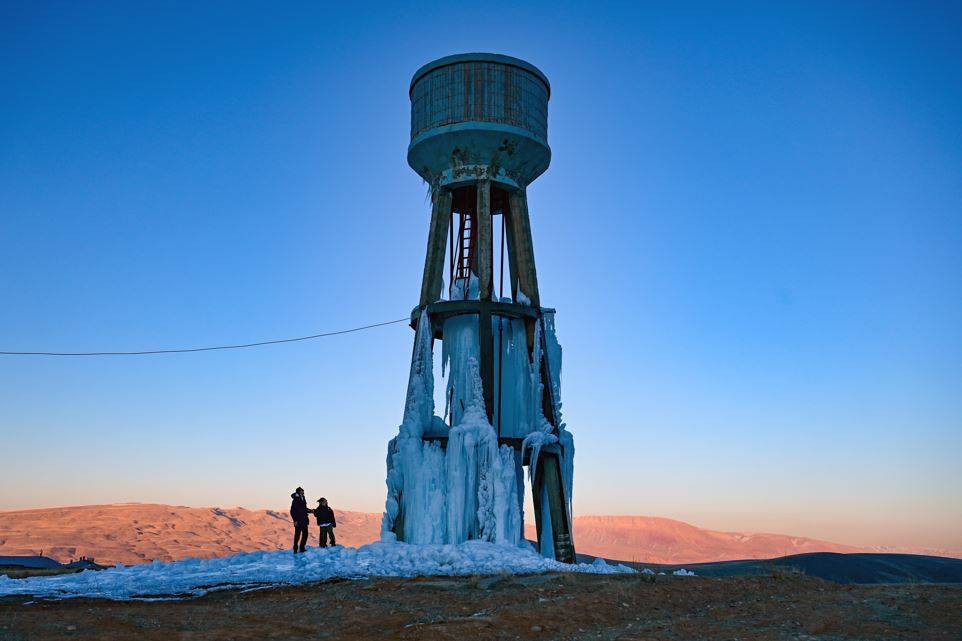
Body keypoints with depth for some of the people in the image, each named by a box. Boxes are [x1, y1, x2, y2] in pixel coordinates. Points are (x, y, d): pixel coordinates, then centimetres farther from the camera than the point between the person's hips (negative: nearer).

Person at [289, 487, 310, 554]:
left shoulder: (303, 499, 12)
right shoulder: (295, 500, -12)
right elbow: (292, 511, -14)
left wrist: (310, 511, 7)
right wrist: (295, 520, -18)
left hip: (304, 520, 8)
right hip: (298, 521, -8)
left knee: (305, 534, 8)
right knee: (297, 535, -2)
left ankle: (302, 548, 16)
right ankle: (295, 549, 5)